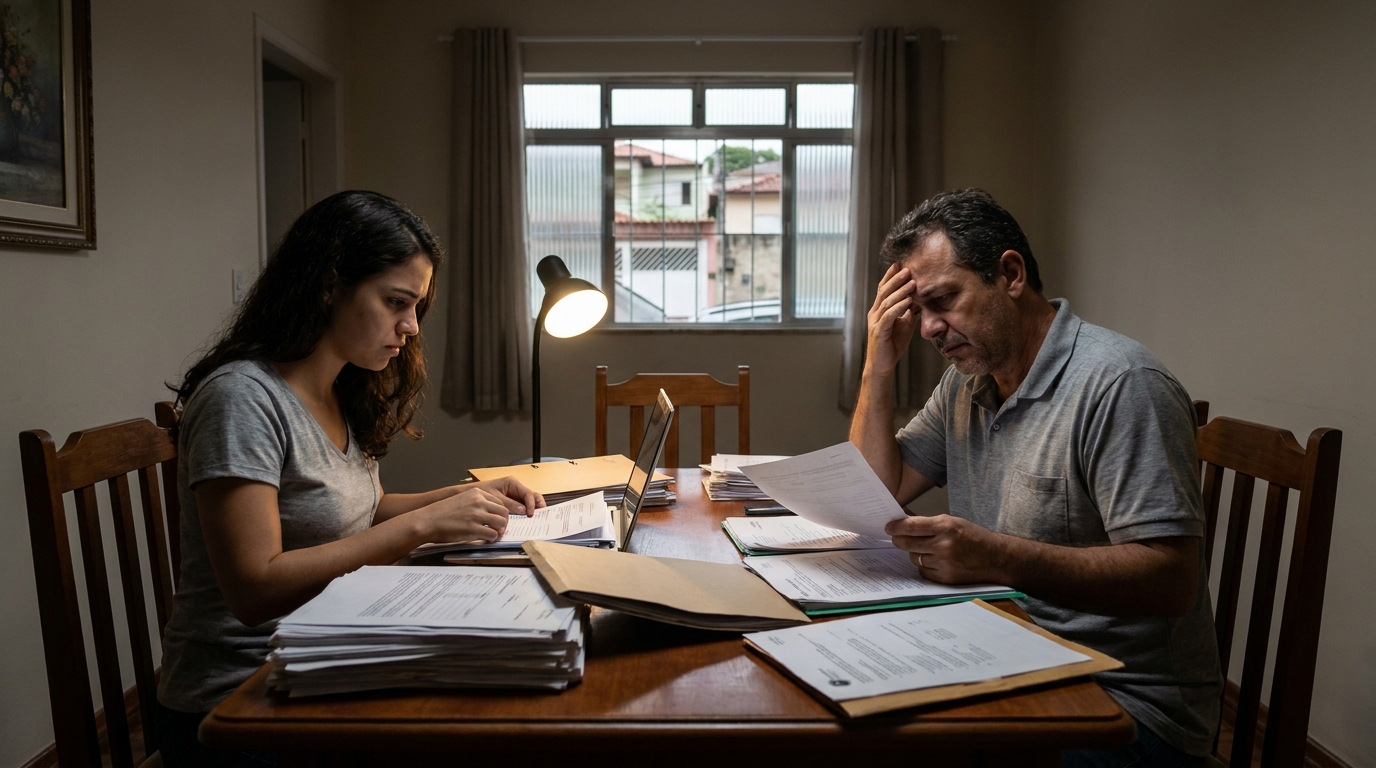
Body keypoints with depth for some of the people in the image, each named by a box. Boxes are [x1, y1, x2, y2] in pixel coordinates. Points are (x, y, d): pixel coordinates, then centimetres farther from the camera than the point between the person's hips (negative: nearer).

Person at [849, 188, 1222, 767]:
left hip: (1125, 703, -7)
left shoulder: (1119, 383, -18)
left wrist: (997, 559, -34)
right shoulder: (966, 382, 9)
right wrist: (879, 365, 0)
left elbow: (1170, 578, -24)